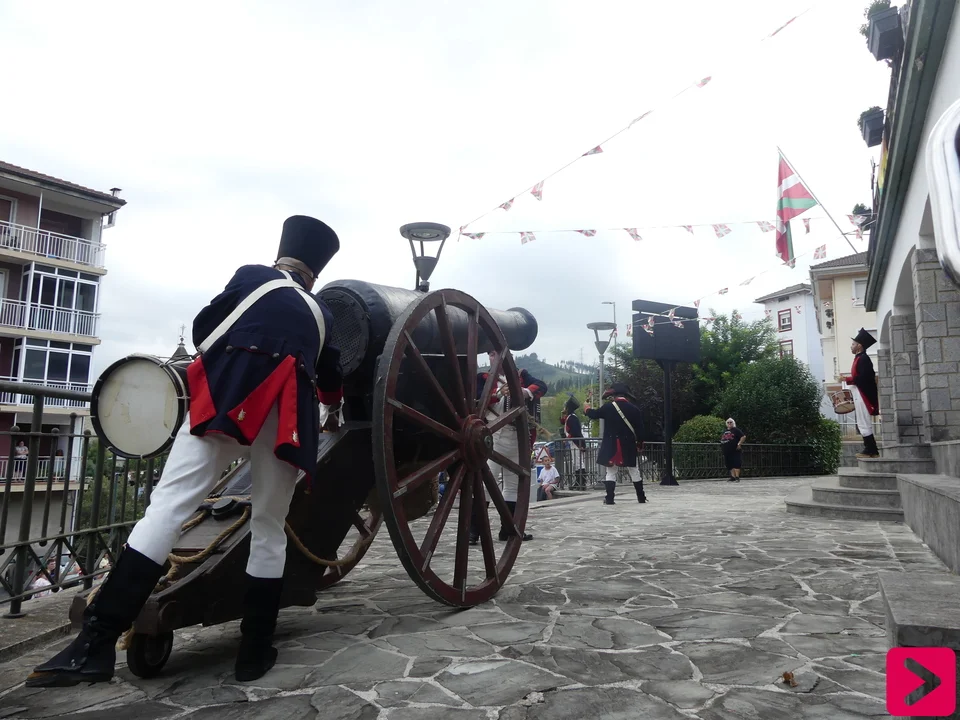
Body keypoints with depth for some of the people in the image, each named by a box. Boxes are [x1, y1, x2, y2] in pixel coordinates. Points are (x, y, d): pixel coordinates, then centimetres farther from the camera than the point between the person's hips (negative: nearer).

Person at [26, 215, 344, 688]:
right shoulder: (321, 315, 27)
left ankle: (98, 643, -11)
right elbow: (331, 376, 38)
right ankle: (255, 651, 13)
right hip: (289, 418, 3)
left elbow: (204, 329, 18)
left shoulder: (251, 276, 20)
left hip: (225, 399, -2)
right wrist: (332, 412, 58)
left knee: (168, 505, -6)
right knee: (269, 529, 9)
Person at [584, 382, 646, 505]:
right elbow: (640, 429, -1)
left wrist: (587, 409, 31)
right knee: (634, 471, 14)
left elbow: (594, 414, 9)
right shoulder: (634, 409, -3)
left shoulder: (608, 407, -7)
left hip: (611, 446, -1)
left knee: (611, 472, 6)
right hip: (628, 446, 1)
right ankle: (641, 497, 20)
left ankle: (609, 498, 1)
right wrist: (638, 442, 14)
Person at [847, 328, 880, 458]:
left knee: (864, 424, -6)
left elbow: (863, 378, -23)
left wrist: (847, 379, -16)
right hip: (860, 395, 10)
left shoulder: (863, 359, -13)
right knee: (863, 424, 12)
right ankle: (871, 450, 16)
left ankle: (871, 451, -1)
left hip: (863, 396, -10)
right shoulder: (860, 358, 17)